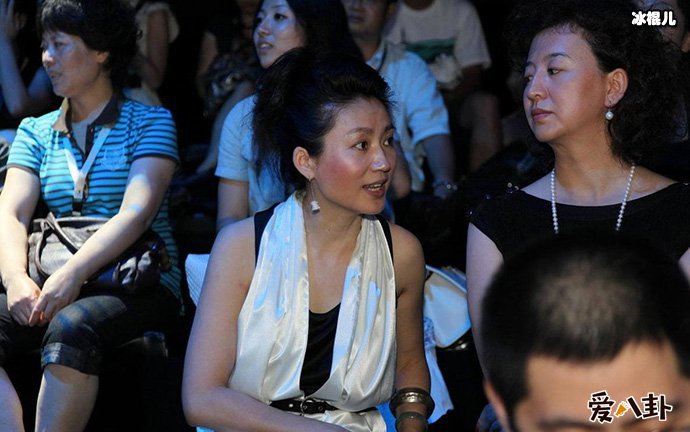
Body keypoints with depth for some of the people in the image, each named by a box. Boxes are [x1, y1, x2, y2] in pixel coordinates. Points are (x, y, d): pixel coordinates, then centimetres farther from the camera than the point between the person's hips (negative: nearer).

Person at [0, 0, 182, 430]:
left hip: (140, 287, -4)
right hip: (55, 290, 4)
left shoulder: (149, 121, 5)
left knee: (71, 327, -37)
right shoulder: (36, 132, 19)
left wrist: (73, 273, -25)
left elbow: (137, 212, -10)